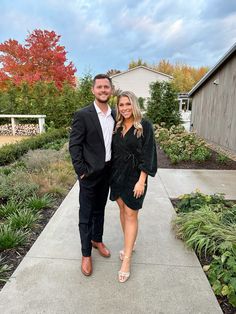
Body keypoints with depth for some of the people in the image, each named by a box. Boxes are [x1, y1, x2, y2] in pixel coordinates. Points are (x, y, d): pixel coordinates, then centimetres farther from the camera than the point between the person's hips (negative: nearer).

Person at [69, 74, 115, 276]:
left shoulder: (115, 115, 5)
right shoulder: (83, 115, -11)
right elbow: (74, 145, -12)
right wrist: (81, 171, -15)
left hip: (107, 171, 5)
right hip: (90, 173, -5)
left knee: (100, 209, 21)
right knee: (86, 214, 7)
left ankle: (97, 240, 42)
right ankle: (86, 254, 25)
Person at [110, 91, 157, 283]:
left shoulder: (145, 126, -9)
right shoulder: (117, 127, 6)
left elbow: (148, 154, -13)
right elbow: (113, 152, 11)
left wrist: (141, 181, -17)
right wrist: (111, 174, 9)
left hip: (135, 177, -5)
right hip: (118, 175, 6)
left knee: (131, 215, 1)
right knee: (122, 210, 16)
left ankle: (127, 260, 12)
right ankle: (130, 244, 37)